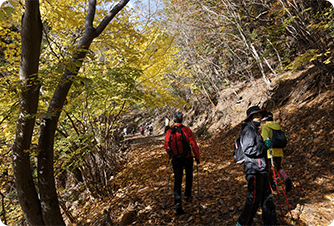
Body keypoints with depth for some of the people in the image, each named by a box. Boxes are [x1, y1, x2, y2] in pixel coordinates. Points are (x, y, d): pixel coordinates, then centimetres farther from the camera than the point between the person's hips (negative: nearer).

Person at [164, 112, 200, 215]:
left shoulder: (169, 131, -6)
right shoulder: (186, 130, -13)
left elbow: (166, 146, 2)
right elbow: (194, 144, -11)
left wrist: (171, 155, 20)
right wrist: (197, 157, 1)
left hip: (176, 159, 1)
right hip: (187, 158, -1)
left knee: (177, 180, 6)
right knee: (189, 176, 24)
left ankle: (178, 203, -6)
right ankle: (187, 196, 37)